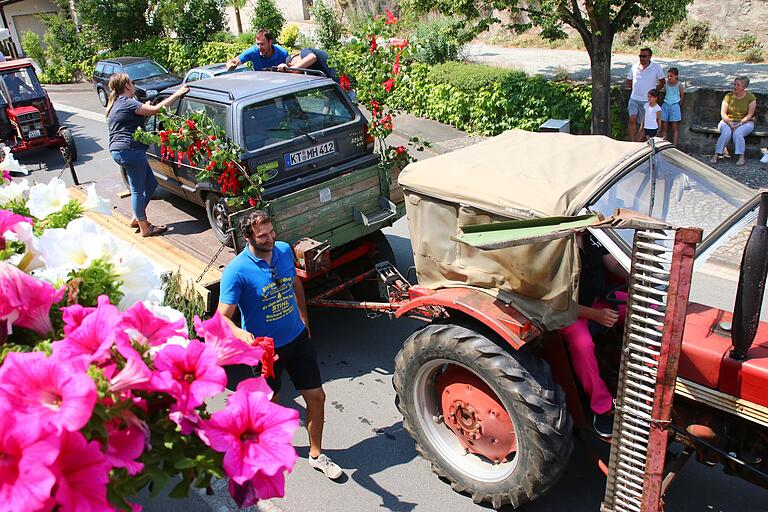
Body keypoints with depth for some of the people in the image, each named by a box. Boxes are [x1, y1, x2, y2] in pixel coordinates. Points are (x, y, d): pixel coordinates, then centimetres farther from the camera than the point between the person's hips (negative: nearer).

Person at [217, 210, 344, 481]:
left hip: (297, 338, 4)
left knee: (316, 397, 7)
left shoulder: (284, 250, -7)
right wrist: (241, 333, -46)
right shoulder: (236, 271, -24)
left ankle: (316, 454, 29)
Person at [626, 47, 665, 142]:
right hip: (634, 99, 1)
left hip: (647, 100, -1)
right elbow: (629, 81, 20)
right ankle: (632, 142, -11)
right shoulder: (634, 67, 4)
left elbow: (662, 82, 11)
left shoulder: (656, 68, -2)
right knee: (632, 119, -17)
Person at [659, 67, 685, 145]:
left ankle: (674, 146, 4)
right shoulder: (666, 84, 3)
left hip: (674, 106, -3)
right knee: (664, 127, 3)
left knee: (674, 128, 1)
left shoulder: (679, 85, -5)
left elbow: (682, 96, 3)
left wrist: (679, 105, 6)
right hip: (665, 105, 3)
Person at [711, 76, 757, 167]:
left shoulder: (751, 97, -3)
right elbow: (723, 113, -6)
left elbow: (749, 115, -7)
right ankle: (716, 155, -33)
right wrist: (730, 124, -20)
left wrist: (739, 124, -20)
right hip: (728, 121, 1)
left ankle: (741, 157, -31)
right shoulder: (728, 96, 0)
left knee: (737, 133, -33)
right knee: (726, 133, -32)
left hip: (745, 122, -1)